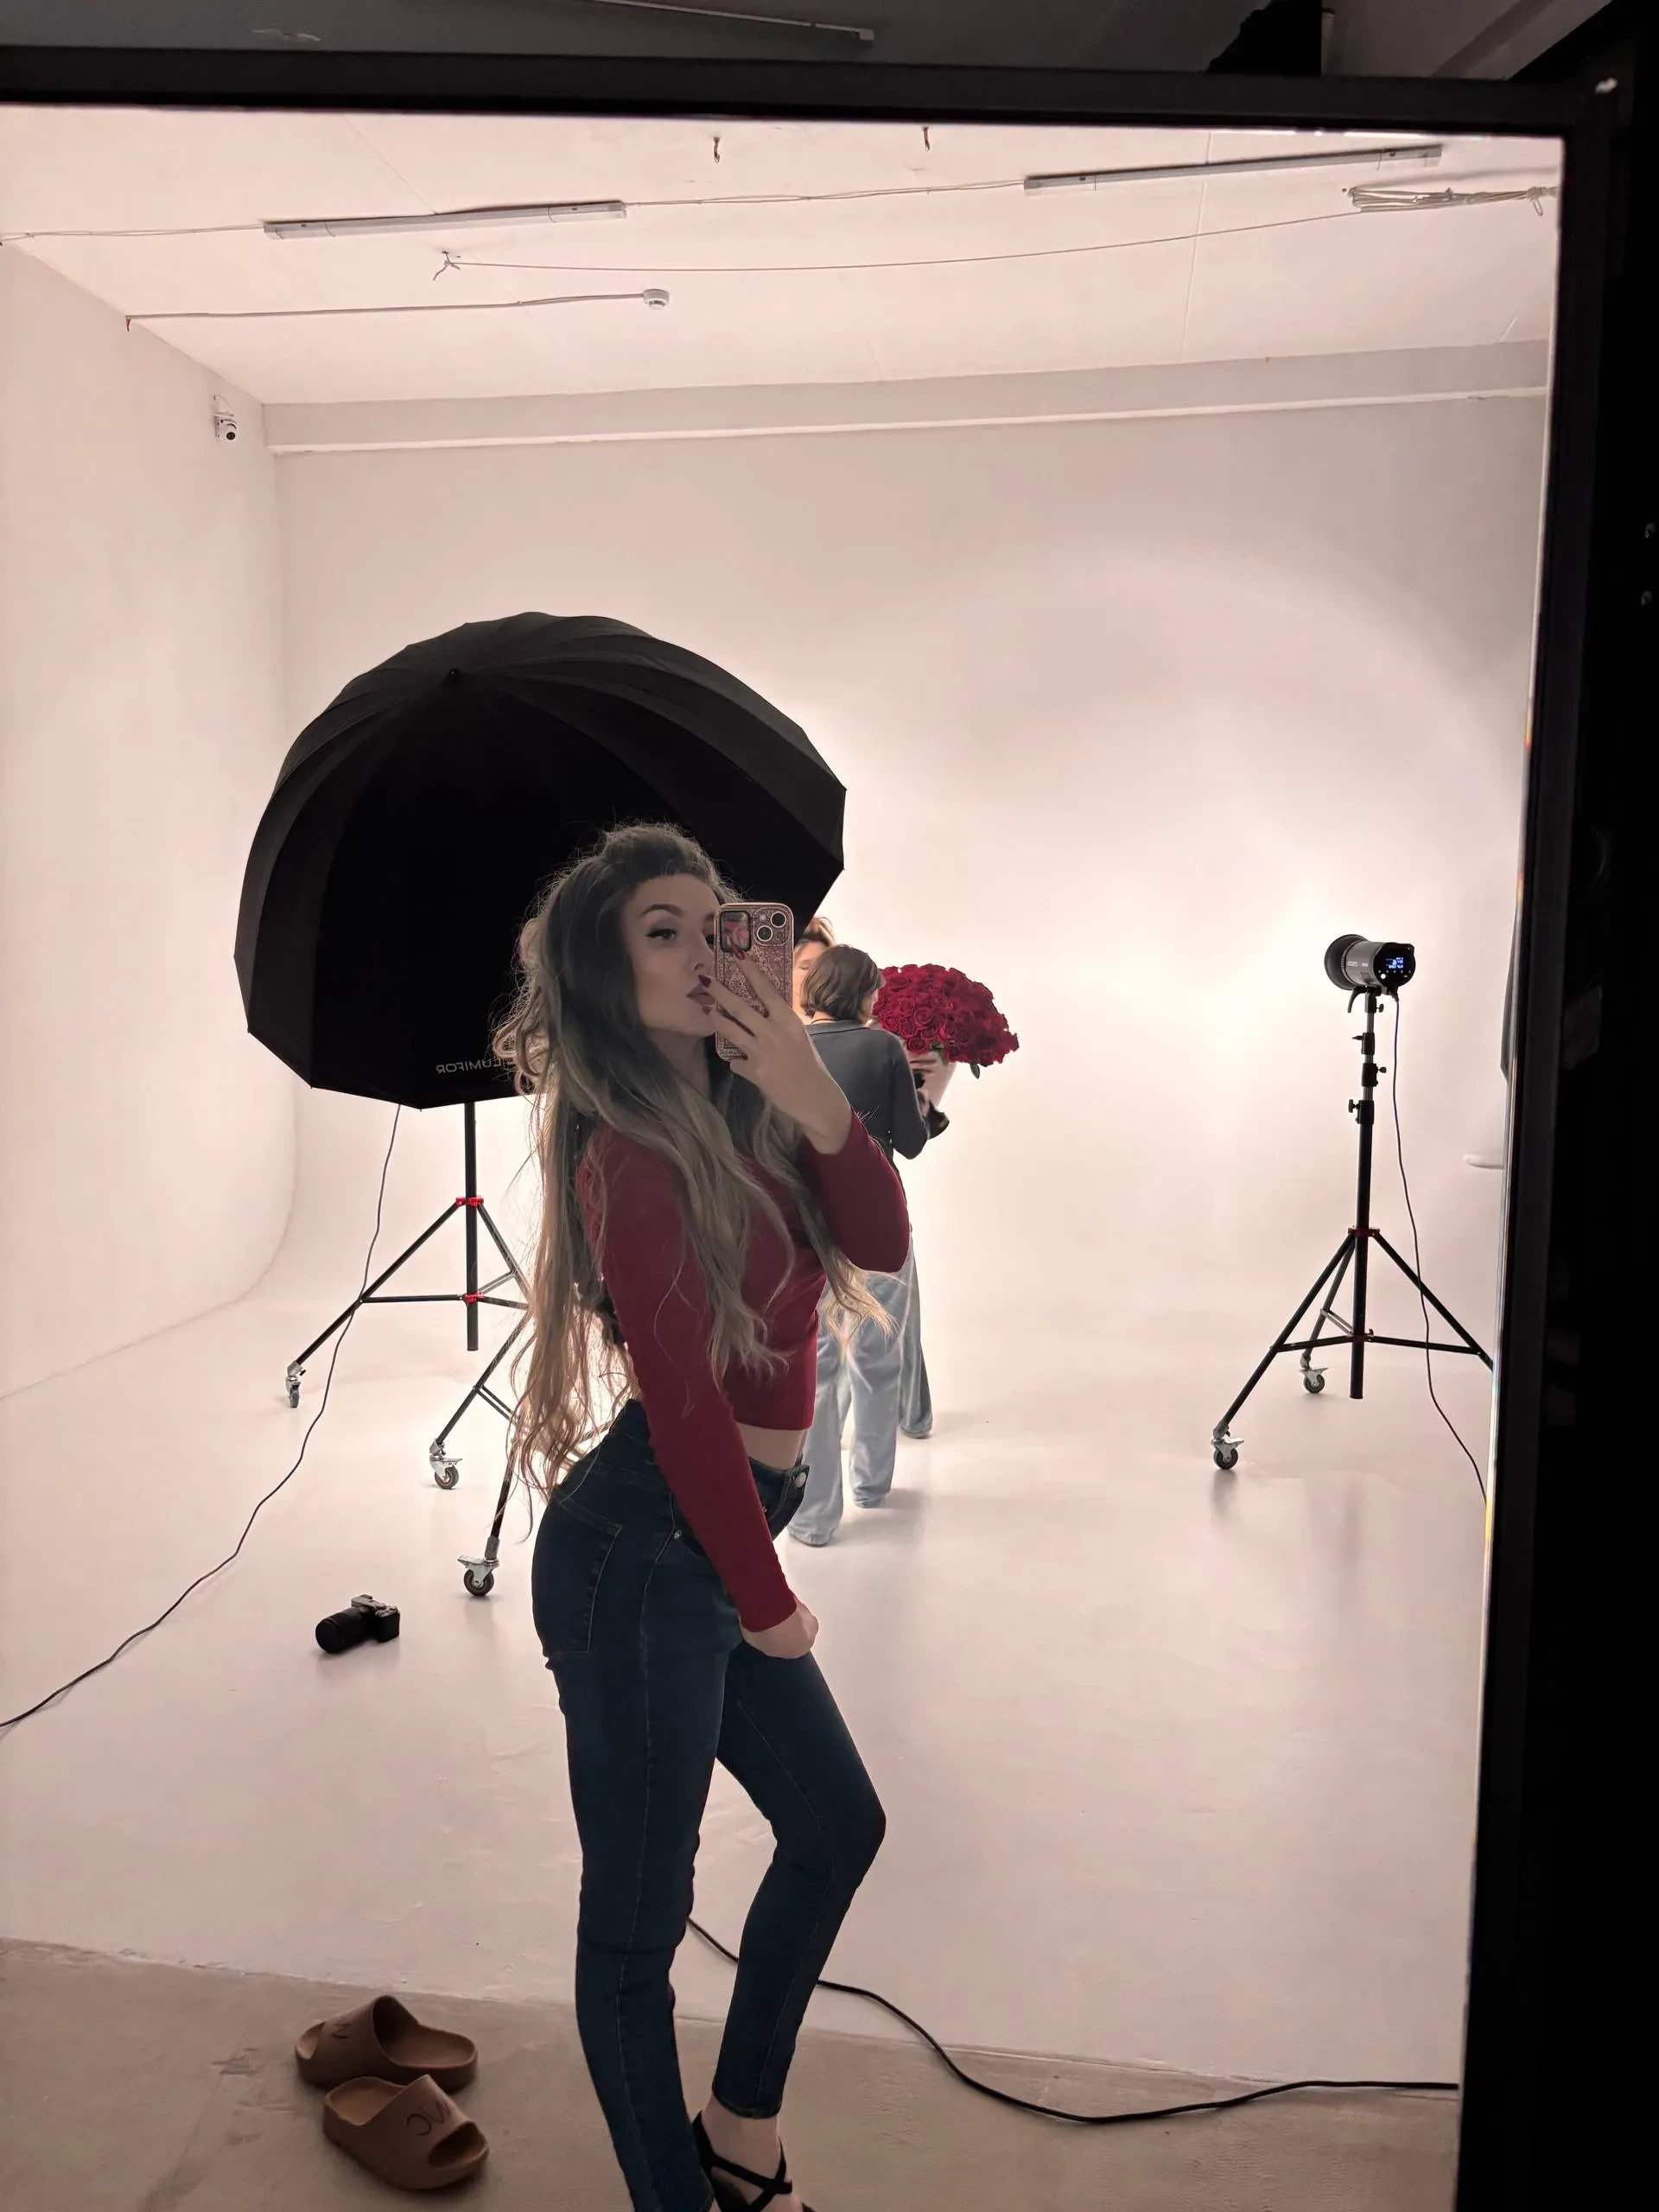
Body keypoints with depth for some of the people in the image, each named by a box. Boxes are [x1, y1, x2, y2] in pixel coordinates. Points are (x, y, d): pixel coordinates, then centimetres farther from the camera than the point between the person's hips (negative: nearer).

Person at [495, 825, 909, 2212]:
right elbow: (683, 1398, -18)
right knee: (640, 1914, 7)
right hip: (642, 1550, -10)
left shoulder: (738, 1111, 8)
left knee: (836, 1822, 23)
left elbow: (880, 1241, -2)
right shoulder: (632, 1147, -16)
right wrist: (769, 1603, -9)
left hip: (709, 1542, 10)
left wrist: (812, 1096, -17)